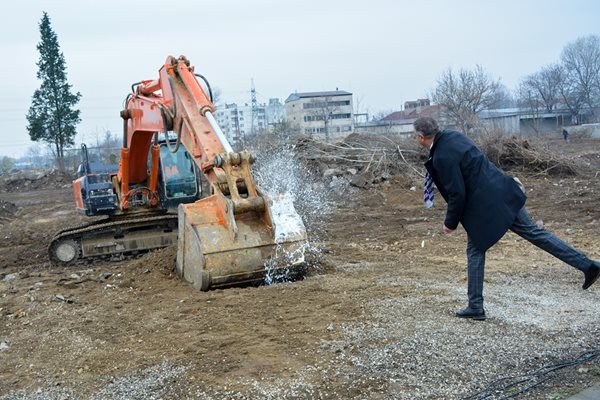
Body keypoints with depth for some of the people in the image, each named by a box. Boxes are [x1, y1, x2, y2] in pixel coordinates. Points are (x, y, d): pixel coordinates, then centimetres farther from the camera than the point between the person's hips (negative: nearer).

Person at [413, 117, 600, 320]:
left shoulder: (442, 157, -19)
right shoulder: (453, 136, 7)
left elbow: (457, 194, -17)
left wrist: (450, 223, -4)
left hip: (484, 207, -8)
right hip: (503, 193, 8)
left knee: (475, 251, 6)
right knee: (534, 232, 14)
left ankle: (475, 307, 14)